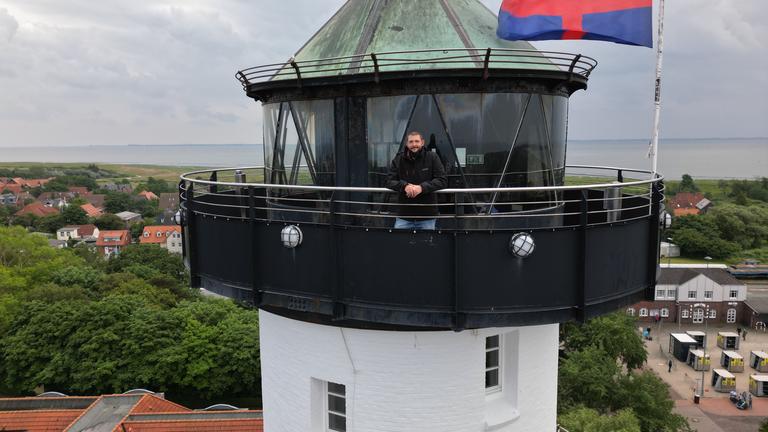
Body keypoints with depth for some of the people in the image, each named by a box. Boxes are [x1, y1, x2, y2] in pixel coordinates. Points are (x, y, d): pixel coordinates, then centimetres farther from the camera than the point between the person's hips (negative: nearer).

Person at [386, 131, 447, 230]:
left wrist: (422, 187, -24)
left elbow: (442, 180, -9)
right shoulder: (398, 159, 2)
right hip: (404, 215, 1)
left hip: (427, 215, -1)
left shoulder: (432, 157, -3)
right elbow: (389, 181, -2)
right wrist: (404, 185, -23)